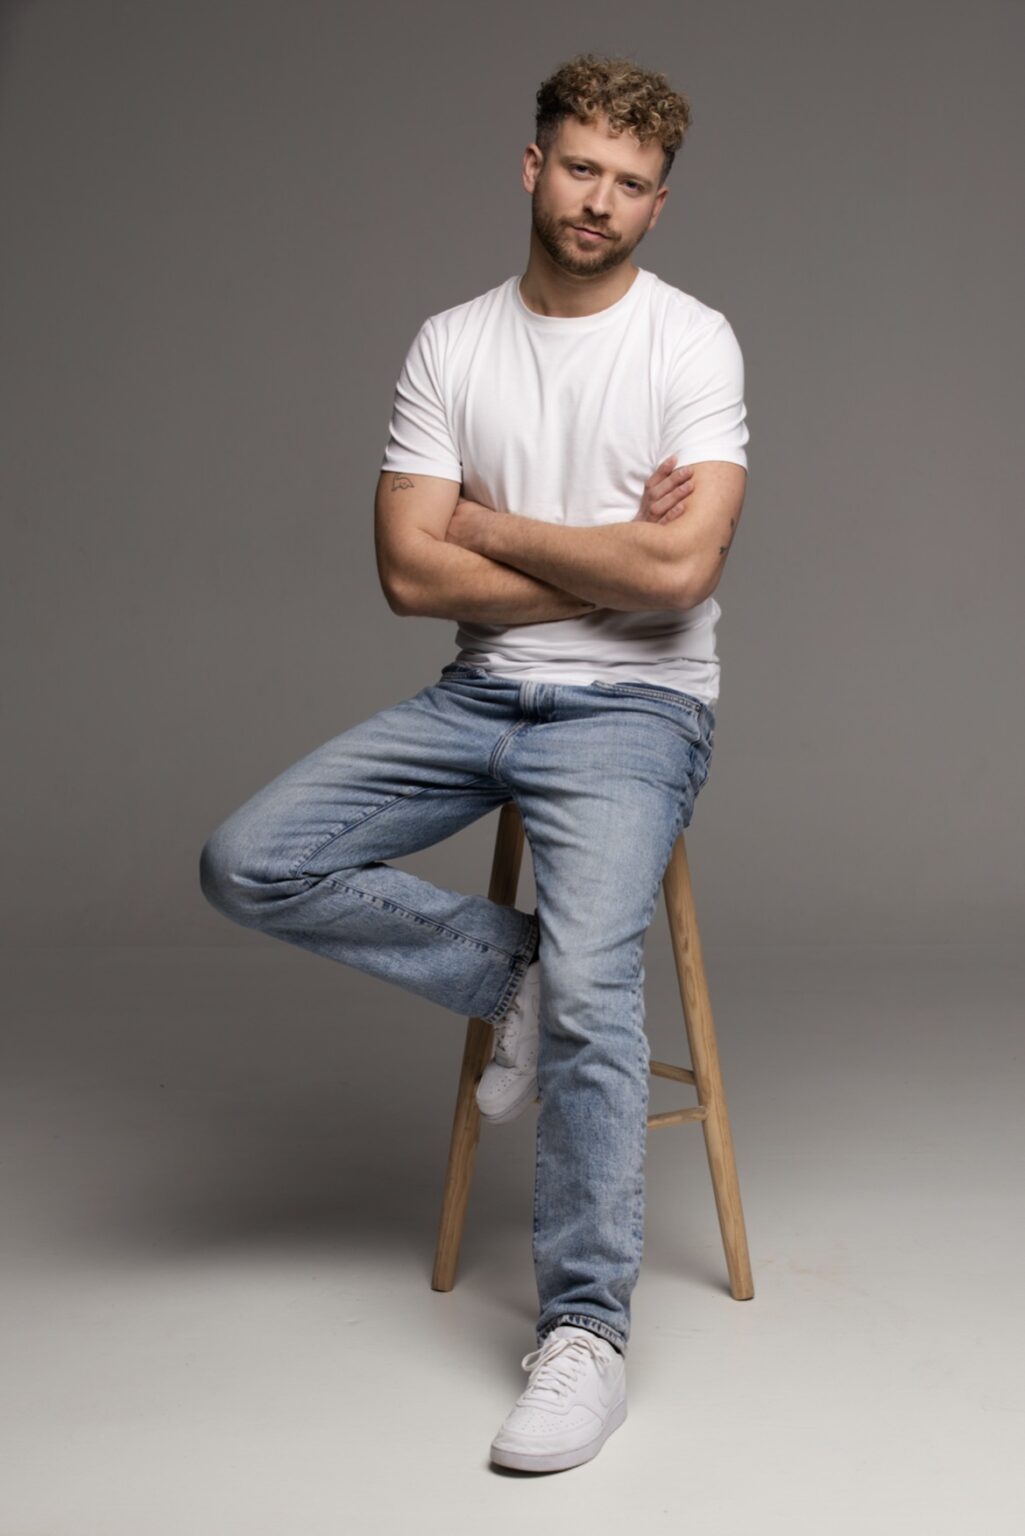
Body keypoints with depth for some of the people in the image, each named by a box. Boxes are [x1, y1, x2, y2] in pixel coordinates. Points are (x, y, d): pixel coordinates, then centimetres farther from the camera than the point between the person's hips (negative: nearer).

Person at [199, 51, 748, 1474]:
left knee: (589, 987, -26)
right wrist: (604, 559, -9)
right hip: (479, 697, 5)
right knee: (246, 864, -10)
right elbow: (409, 572, -4)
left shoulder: (692, 341, -4)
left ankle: (586, 1325, -11)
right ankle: (511, 970, 5)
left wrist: (494, 526, -7)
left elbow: (681, 570, -17)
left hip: (631, 708, -4)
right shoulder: (451, 344, 6)